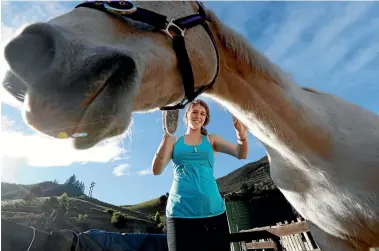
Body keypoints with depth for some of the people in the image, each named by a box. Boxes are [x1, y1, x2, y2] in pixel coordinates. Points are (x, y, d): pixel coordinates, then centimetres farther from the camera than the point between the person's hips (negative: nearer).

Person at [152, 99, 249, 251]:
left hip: (212, 209, 2)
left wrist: (242, 134, -24)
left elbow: (241, 154, -3)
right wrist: (166, 137, -18)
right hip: (181, 211, -1)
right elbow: (157, 170, -6)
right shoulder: (174, 141, 5)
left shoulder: (211, 140, 8)